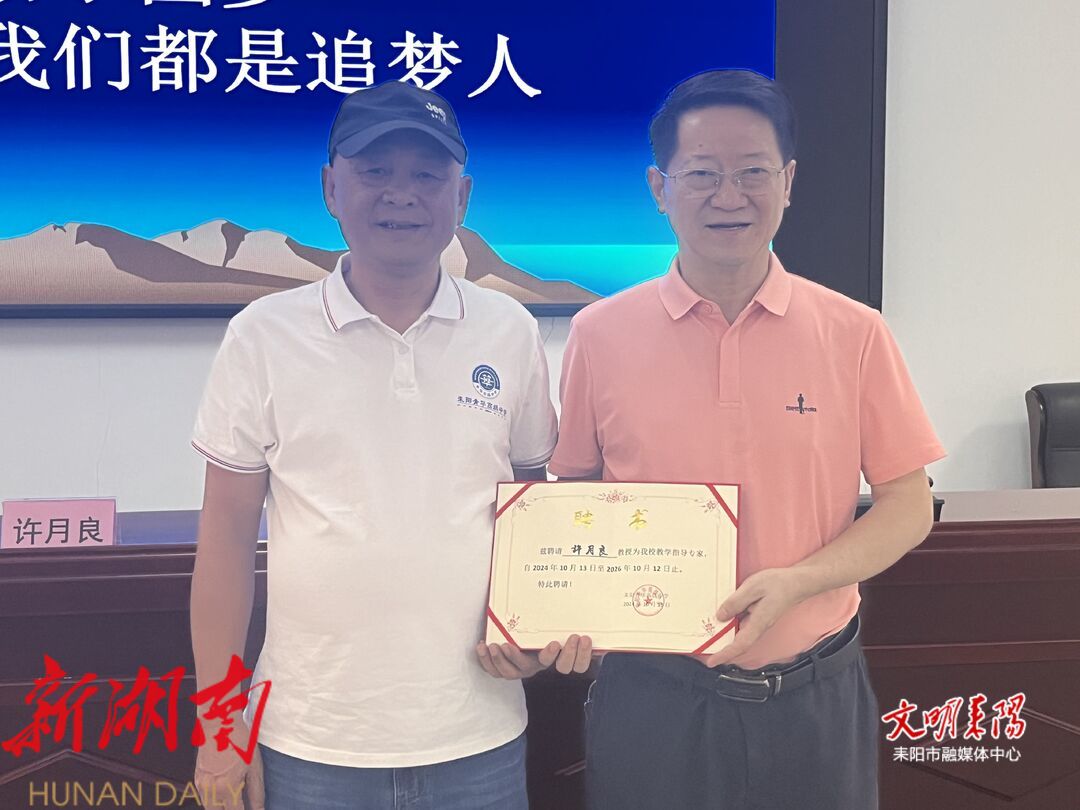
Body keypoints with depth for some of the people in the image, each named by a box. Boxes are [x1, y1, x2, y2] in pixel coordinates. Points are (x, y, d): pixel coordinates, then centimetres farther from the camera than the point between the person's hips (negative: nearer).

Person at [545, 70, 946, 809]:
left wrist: (795, 583, -15)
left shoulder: (854, 335, -4)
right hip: (652, 696, 0)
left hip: (817, 696, 0)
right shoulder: (600, 335, -3)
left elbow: (908, 505, 0)